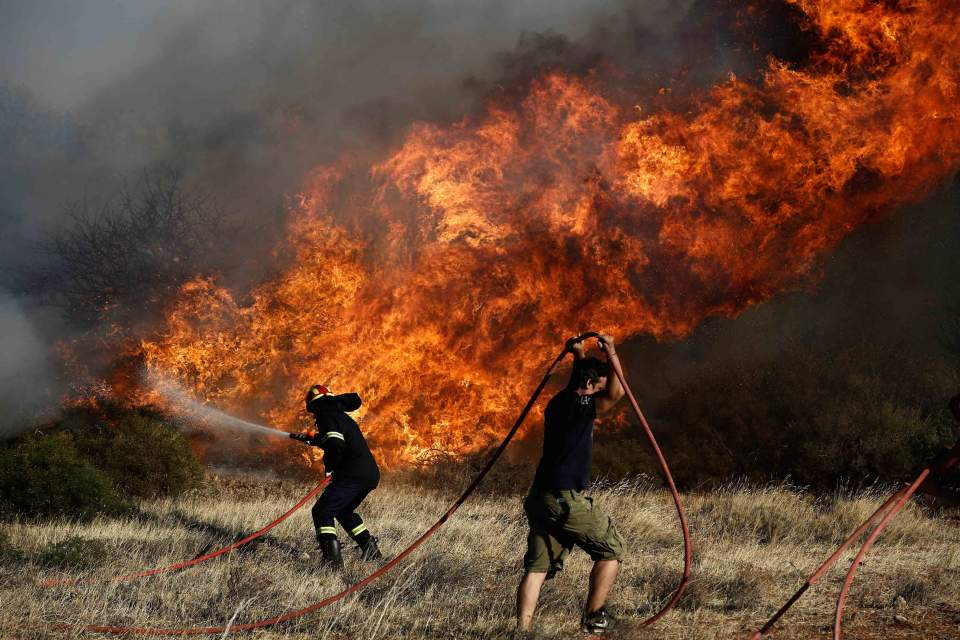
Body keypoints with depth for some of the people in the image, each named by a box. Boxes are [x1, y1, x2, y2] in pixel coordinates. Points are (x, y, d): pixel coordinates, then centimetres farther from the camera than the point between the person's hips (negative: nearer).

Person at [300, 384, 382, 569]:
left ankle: (332, 559, -26)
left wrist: (329, 467, -8)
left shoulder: (328, 418, -6)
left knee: (322, 512, -11)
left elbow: (335, 445, -23)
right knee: (344, 511, 29)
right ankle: (371, 550, 28)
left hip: (353, 475, -9)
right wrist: (314, 440, 52)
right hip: (372, 474, 9)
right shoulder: (341, 416, 22)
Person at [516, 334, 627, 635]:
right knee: (611, 549, 6)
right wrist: (611, 353, -14)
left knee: (537, 566, 4)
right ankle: (593, 618, 8)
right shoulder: (578, 405, -9)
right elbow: (616, 392, -20)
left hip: (541, 498, 8)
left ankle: (522, 629, -7)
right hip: (565, 500, -8)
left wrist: (579, 355, 39)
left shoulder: (559, 403, 17)